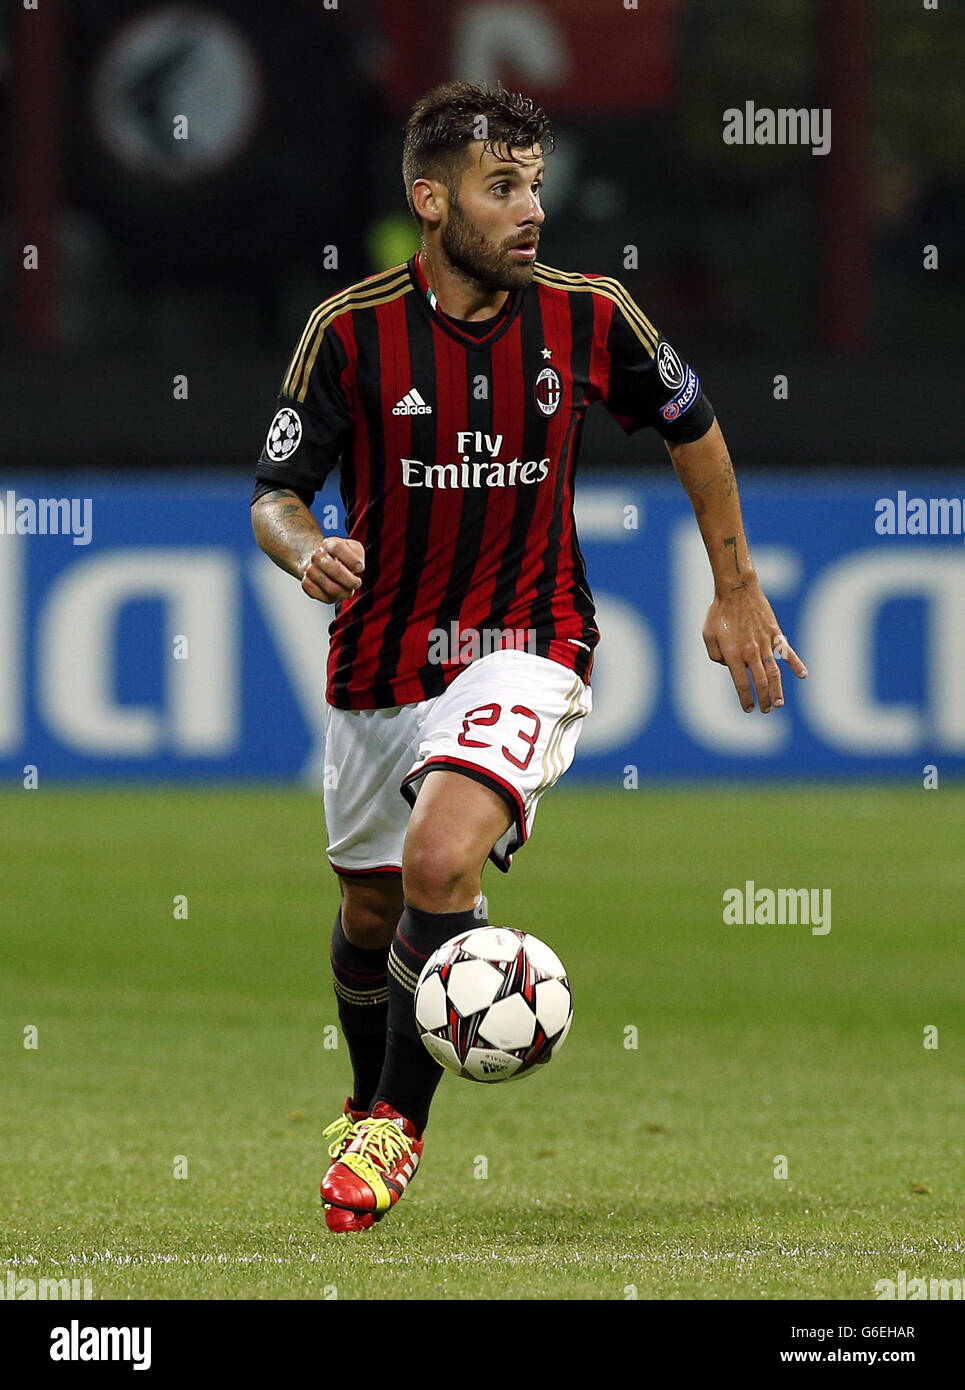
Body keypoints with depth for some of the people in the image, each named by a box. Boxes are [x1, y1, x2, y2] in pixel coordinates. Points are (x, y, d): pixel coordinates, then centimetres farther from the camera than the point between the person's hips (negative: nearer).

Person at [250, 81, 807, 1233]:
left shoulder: (588, 319, -8)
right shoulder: (351, 331, -12)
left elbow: (692, 430, 10)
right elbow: (274, 497, -9)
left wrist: (737, 591, 14)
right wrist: (307, 553, -32)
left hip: (523, 648, -2)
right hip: (381, 656, 2)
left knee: (442, 859, -26)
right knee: (370, 908, 17)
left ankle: (396, 1120, -8)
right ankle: (369, 1104, 47)